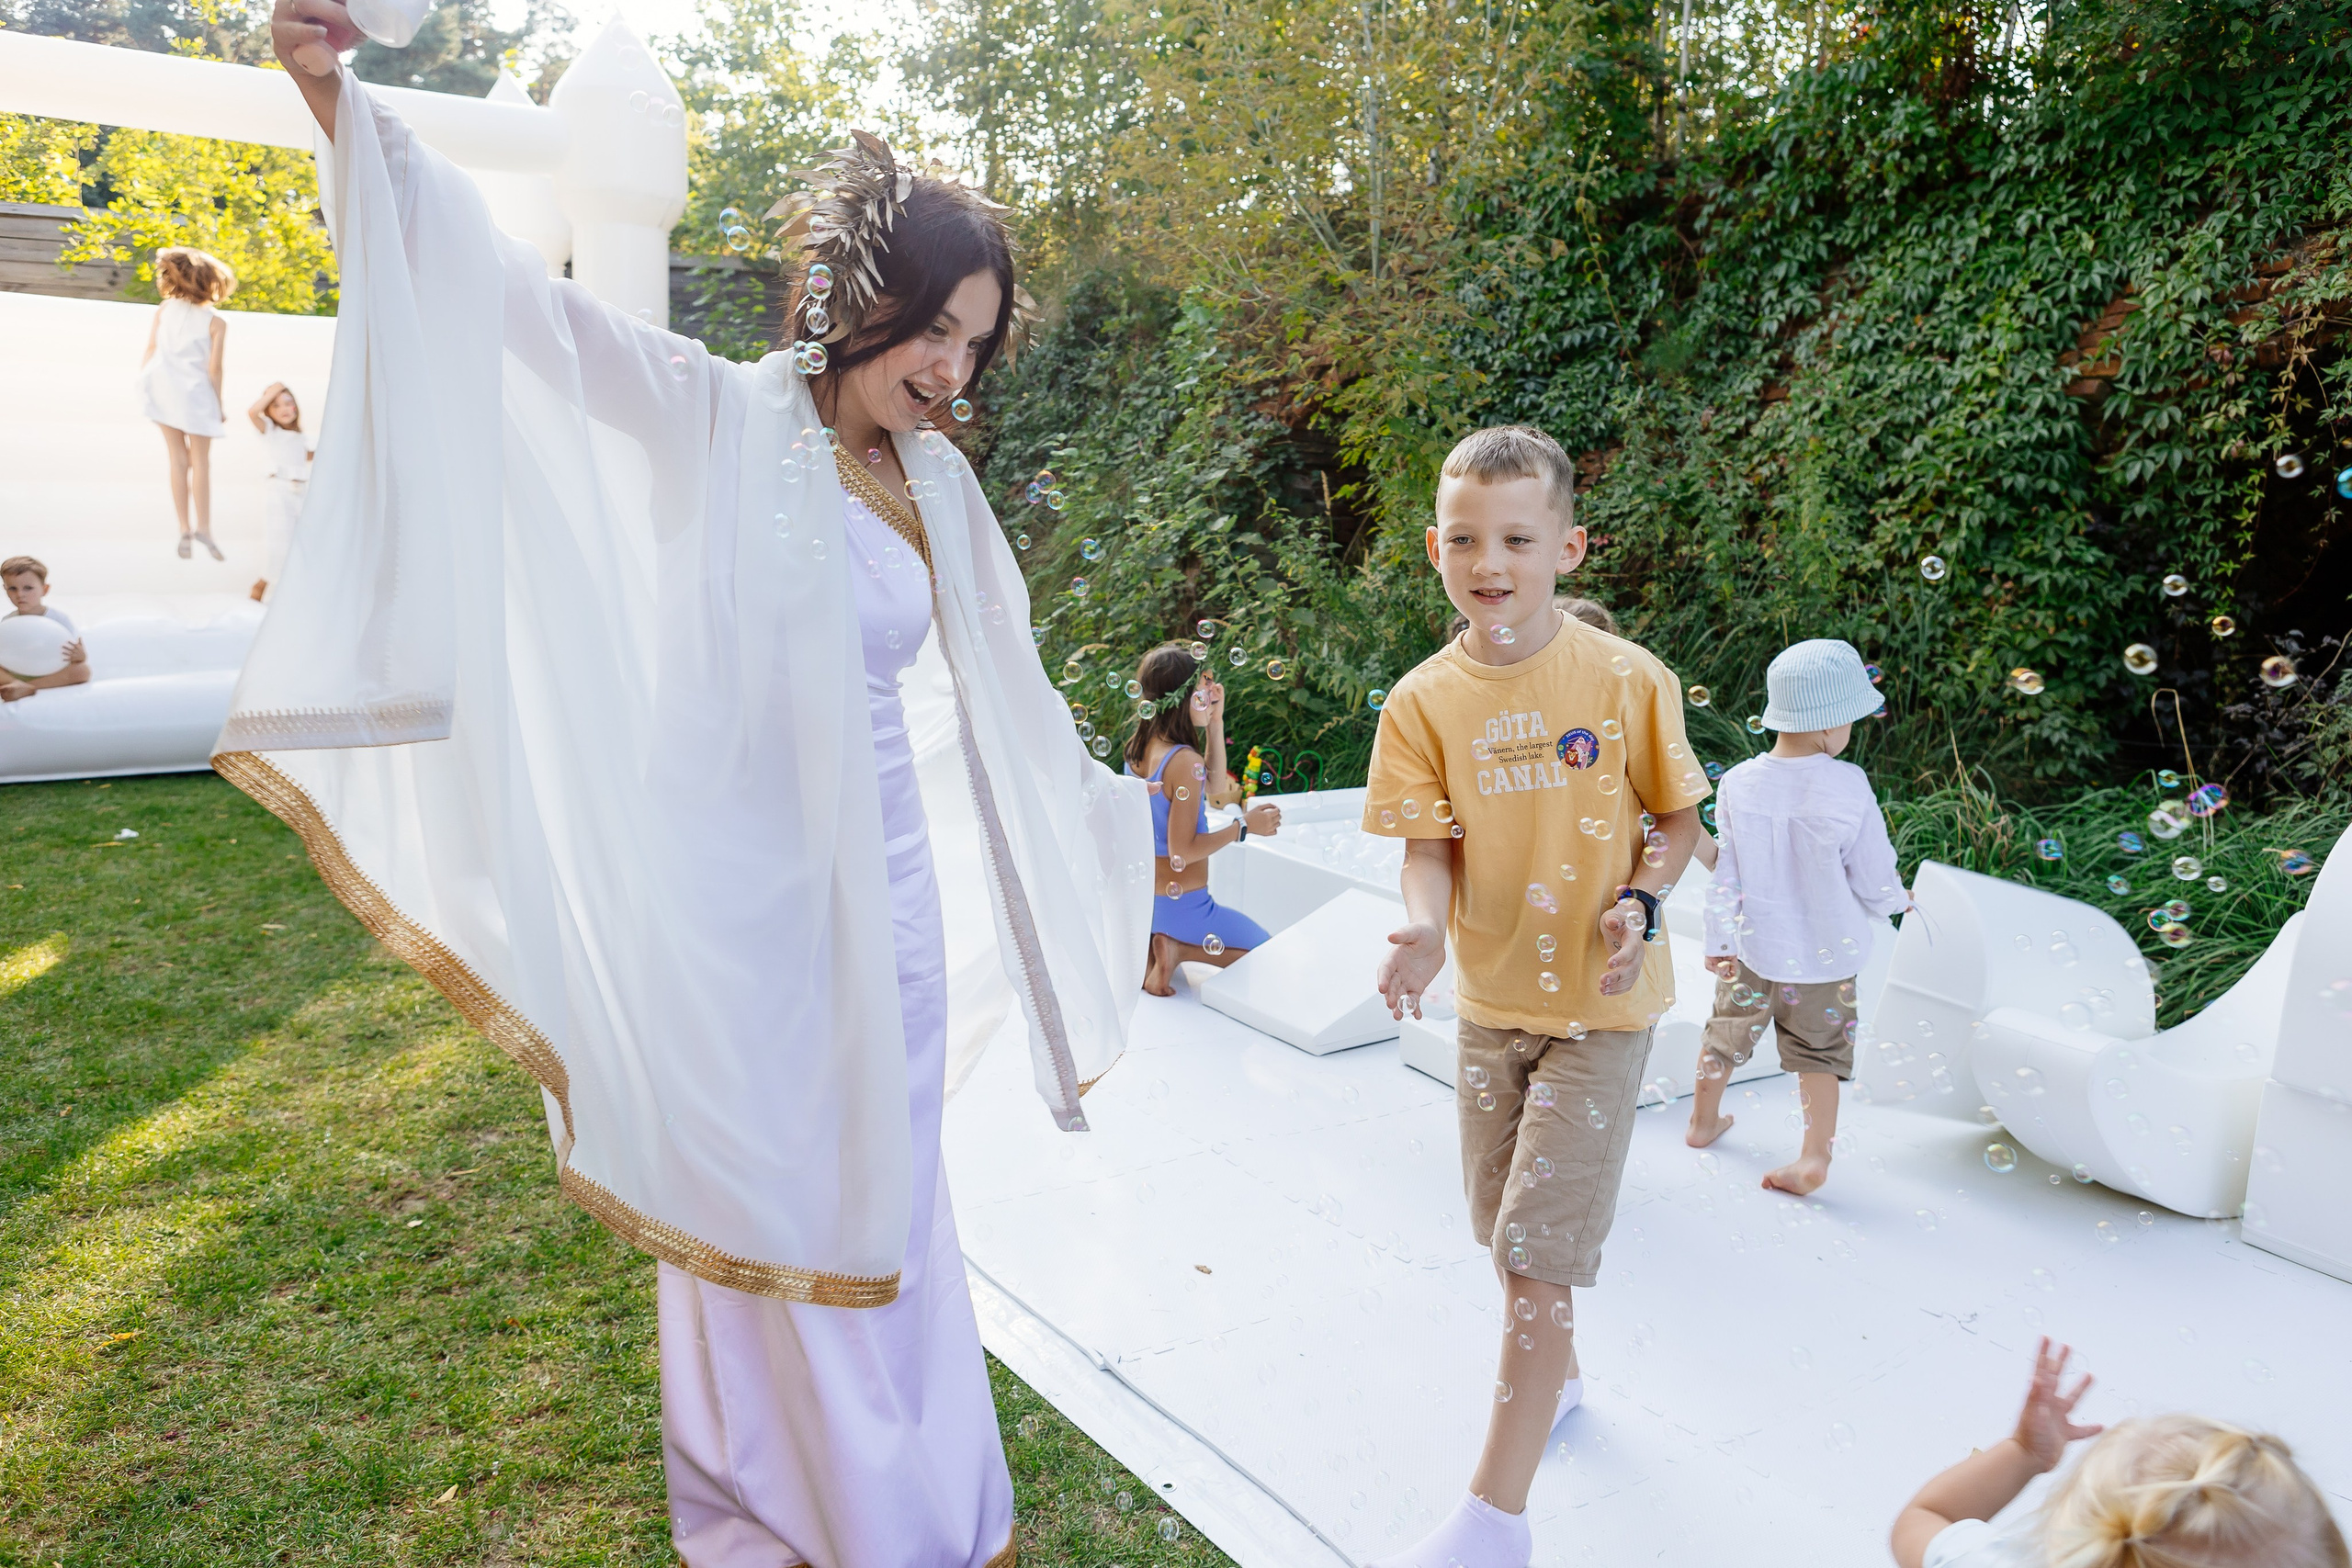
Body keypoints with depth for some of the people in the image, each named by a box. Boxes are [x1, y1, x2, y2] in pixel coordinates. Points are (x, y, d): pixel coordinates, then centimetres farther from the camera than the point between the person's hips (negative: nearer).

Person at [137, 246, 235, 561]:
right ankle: (203, 528, 1)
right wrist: (219, 407, -1)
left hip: (161, 387, 3)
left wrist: (143, 382, 12)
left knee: (178, 459, 11)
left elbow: (150, 350, 1)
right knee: (201, 461, 7)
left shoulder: (164, 309, 1)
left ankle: (184, 529, 9)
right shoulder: (216, 323, -8)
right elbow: (213, 368, -10)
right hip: (195, 393, -3)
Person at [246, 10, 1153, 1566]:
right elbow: (513, 288, -19)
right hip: (736, 896, -4)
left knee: (882, 1204, 16)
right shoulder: (718, 418, -9)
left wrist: (1119, 810, 24)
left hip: (878, 896, 4)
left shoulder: (940, 483, 5)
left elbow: (1010, 685, 15)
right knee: (762, 1214, 11)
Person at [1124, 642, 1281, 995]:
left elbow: (1213, 786, 14)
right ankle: (1178, 949, -4)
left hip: (1140, 898, 8)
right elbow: (1183, 851, -25)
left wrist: (1215, 724, 6)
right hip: (1180, 904, -8)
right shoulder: (1184, 761, -25)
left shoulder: (1139, 748, 1)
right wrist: (1244, 826, -18)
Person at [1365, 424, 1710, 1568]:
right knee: (1511, 1231, 20)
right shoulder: (1424, 701, -6)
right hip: (1489, 1000, 4)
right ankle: (1557, 1375, 49)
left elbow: (1676, 819, -1)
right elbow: (1430, 847, -5)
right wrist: (1423, 927, -26)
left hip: (1599, 1003, -3)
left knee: (1538, 1248, -6)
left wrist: (1641, 903, -19)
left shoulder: (1628, 681, -11)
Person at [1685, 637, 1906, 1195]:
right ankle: (1815, 1156, 11)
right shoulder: (1850, 789, -20)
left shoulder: (1738, 783, -13)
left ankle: (1703, 1122, 39)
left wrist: (1718, 942, 6)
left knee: (1725, 1034, 22)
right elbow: (1874, 882, -11)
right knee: (1819, 1054, 13)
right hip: (1825, 954, -2)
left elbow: (1725, 876, -5)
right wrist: (1897, 899, 12)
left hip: (1751, 947, 2)